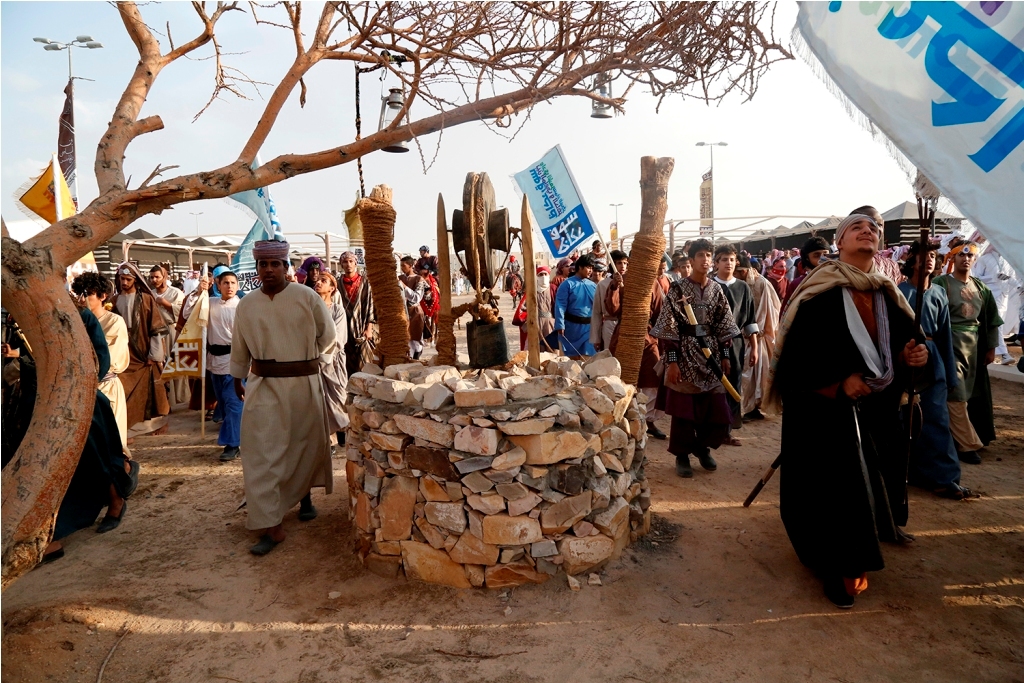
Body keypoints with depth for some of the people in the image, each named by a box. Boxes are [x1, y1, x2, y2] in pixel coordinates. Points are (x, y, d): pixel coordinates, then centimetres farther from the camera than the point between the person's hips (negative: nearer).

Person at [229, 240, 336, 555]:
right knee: (262, 453, -5)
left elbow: (327, 333, 6)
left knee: (307, 444, 14)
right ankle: (270, 526, 1)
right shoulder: (246, 304, 2)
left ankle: (305, 495, 41)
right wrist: (237, 378, 22)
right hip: (264, 386, 1)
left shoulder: (306, 297, -6)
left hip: (304, 383, 0)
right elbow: (239, 346, 15)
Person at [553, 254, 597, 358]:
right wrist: (560, 325, -17)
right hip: (572, 325, -3)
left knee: (588, 355, 2)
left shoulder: (593, 285, 6)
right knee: (573, 355, 10)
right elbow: (560, 305, -11)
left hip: (588, 326, 3)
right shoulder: (567, 284, -7)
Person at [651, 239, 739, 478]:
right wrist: (671, 361, -14)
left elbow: (723, 326, 10)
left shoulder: (717, 289, 6)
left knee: (715, 407, 7)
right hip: (685, 355, -4)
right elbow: (669, 329, -10)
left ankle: (702, 448, 29)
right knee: (683, 407, 2)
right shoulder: (677, 289, -8)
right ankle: (682, 456, 17)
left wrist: (725, 356, 7)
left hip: (710, 354, 4)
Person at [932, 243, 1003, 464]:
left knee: (972, 394, 11)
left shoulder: (981, 287, 13)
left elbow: (991, 318, 18)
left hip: (975, 345, 7)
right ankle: (968, 444, -2)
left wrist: (991, 348, 14)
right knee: (956, 396, -7)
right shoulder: (941, 284, -6)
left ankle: (960, 439, 25)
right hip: (951, 344, -7)